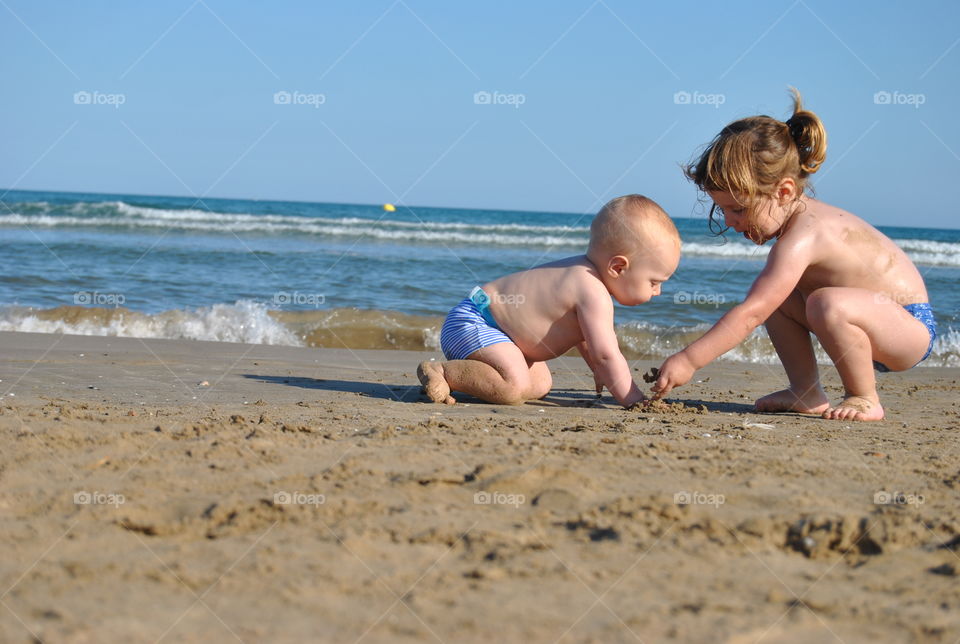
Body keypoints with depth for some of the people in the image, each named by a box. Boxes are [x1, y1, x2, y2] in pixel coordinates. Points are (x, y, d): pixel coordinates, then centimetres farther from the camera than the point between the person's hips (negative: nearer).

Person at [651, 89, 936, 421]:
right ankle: (807, 393, 8)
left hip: (913, 329, -10)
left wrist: (689, 360, -33)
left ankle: (864, 398, -15)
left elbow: (751, 313, -33)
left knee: (828, 304, -37)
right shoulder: (805, 214, 1)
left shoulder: (801, 240, -28)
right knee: (771, 293, 6)